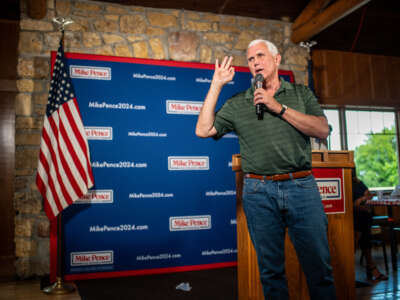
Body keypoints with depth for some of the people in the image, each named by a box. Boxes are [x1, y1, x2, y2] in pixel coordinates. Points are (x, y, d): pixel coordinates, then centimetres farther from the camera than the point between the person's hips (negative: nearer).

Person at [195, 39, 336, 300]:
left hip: (301, 186, 0)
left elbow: (322, 130, -1)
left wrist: (279, 108, -8)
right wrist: (216, 85, 3)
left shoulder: (301, 93, 12)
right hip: (259, 192, 1)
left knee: (319, 265, 4)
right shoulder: (237, 104, 12)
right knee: (270, 269, 10)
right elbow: (203, 130, 2)